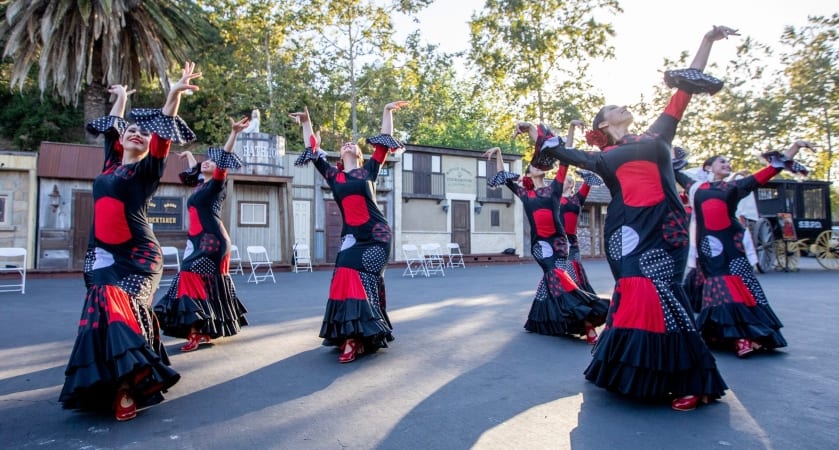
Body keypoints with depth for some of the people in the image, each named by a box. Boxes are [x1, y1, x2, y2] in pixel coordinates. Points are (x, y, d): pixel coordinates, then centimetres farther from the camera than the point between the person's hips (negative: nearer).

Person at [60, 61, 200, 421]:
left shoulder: (148, 169, 1)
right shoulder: (111, 163, 14)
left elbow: (163, 132, -11)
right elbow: (112, 125, 28)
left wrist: (175, 94, -19)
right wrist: (121, 97, 38)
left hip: (137, 255, -5)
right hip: (103, 254, 5)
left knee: (118, 309, -18)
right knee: (104, 310, 2)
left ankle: (126, 386, -13)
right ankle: (111, 381, 16)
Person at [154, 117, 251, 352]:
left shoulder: (217, 183, -2)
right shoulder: (201, 185, 18)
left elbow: (223, 160, -16)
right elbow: (194, 169, 40)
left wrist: (233, 133, -25)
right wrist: (188, 154, 53)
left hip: (212, 239, -8)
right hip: (197, 239, 8)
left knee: (192, 276, -16)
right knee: (206, 283, 9)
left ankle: (196, 333, -15)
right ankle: (207, 330, 17)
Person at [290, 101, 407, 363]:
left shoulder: (369, 170, 11)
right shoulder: (333, 176, 15)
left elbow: (384, 141, 10)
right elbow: (313, 152, 18)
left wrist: (387, 112, 12)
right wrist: (306, 123, 22)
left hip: (377, 234, -2)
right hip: (351, 236, 3)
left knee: (361, 281, -11)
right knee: (348, 279, -8)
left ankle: (356, 338, -7)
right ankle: (354, 337, 0)